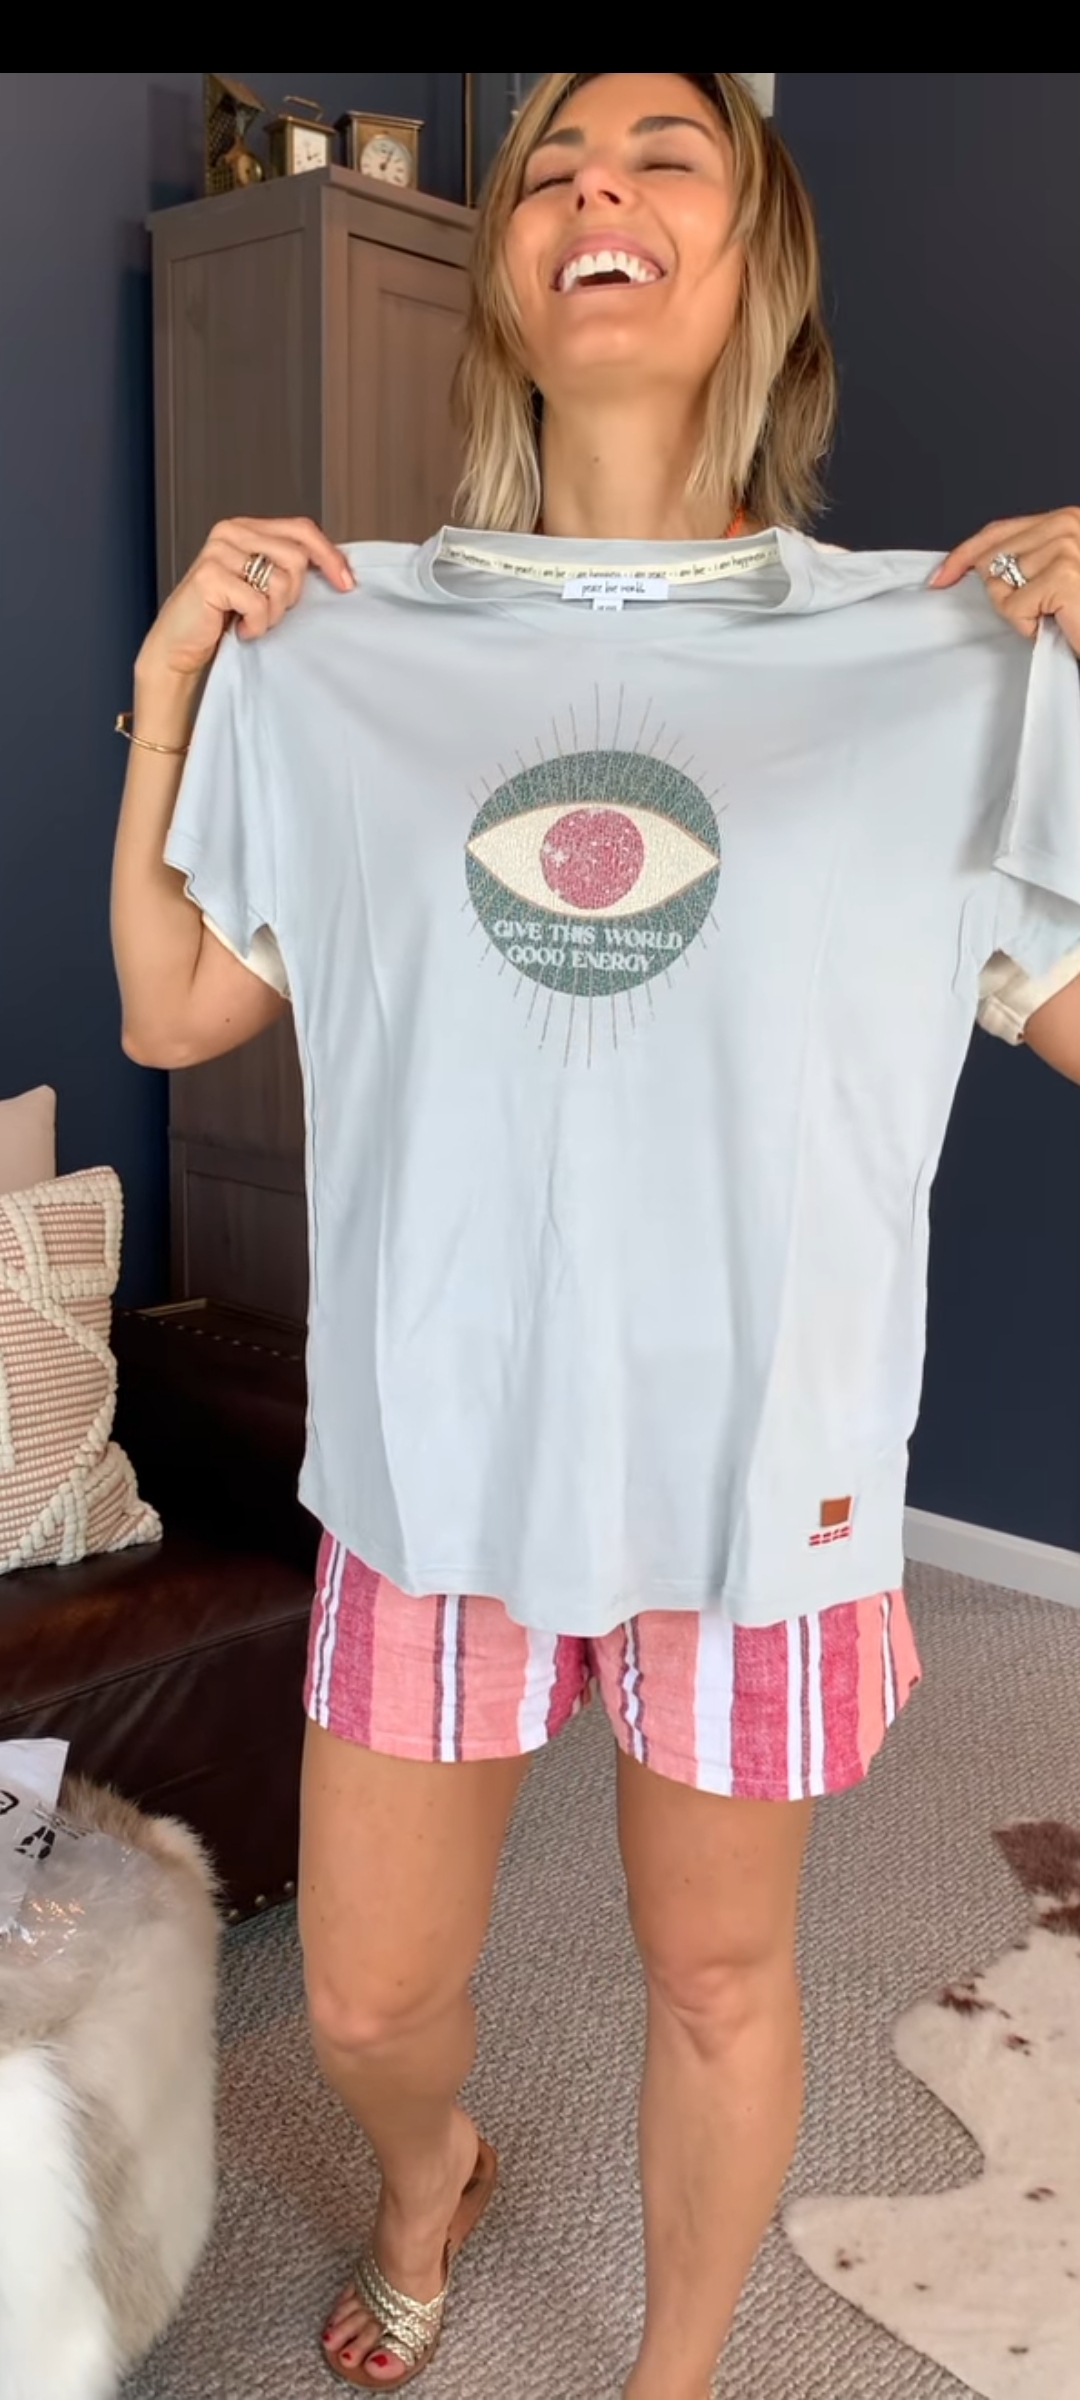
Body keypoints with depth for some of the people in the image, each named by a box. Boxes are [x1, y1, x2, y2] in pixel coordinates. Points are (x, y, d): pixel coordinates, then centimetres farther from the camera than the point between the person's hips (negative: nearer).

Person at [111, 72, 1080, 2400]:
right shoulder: (346, 650, 1)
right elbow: (171, 1010, 7)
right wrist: (166, 692, -1)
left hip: (760, 1464, -1)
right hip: (438, 1442, 2)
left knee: (719, 1981, 19)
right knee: (367, 2000, 19)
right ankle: (431, 2179, 58)